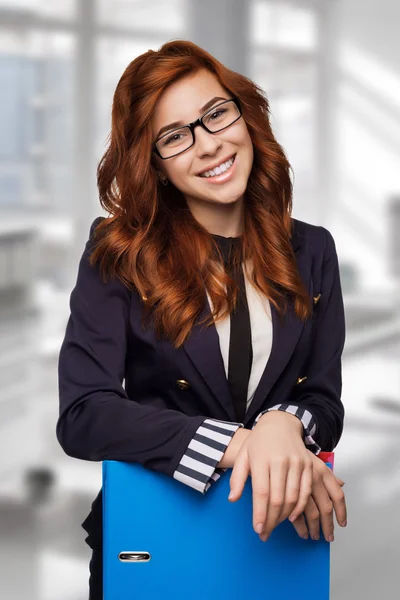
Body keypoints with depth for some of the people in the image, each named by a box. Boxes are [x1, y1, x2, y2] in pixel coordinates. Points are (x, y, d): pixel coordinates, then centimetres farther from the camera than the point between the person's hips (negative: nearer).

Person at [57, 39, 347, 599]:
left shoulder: (310, 250, 1)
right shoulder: (119, 252, -8)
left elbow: (325, 402, 0)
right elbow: (81, 416, -17)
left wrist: (285, 426, -25)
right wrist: (239, 444, -28)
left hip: (279, 536, 2)